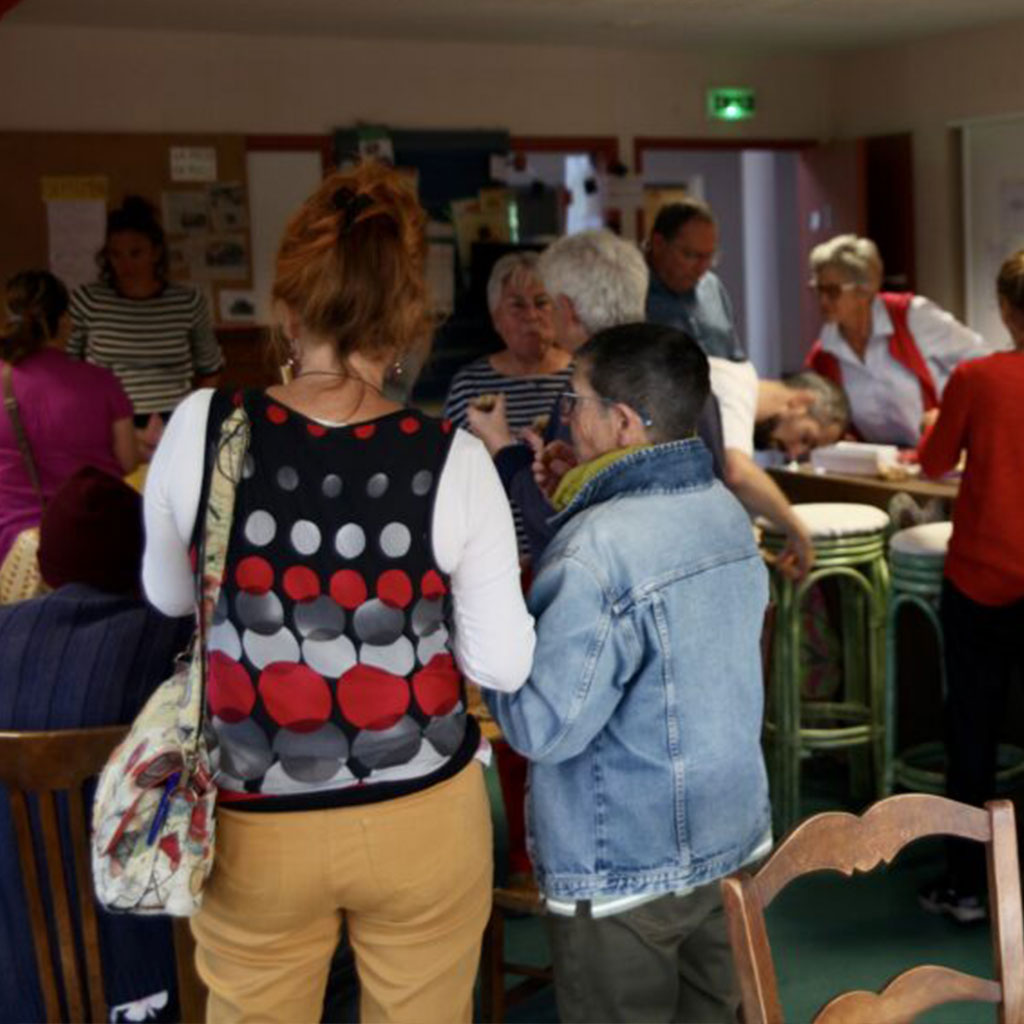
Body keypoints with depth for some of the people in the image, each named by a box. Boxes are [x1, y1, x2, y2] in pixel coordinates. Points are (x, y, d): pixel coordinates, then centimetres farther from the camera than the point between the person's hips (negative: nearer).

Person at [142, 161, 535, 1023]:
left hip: (256, 823, 1)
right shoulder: (452, 460, -17)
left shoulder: (202, 428, -14)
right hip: (425, 819, 0)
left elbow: (168, 596, 3)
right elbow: (502, 663, -10)